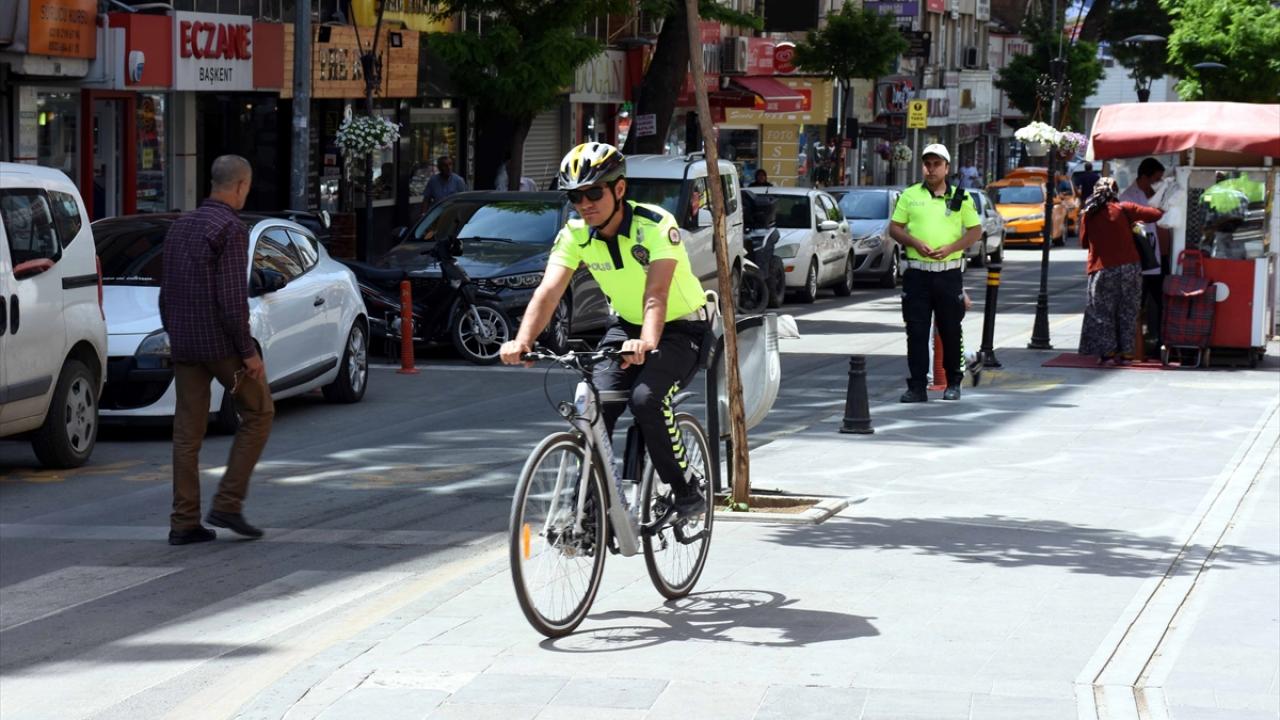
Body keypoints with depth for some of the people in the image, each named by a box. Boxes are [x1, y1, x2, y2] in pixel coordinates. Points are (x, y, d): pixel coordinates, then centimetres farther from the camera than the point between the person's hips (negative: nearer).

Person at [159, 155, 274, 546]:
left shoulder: (180, 226, 12)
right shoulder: (231, 229, -12)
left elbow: (166, 293, 15)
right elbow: (232, 298, -19)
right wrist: (249, 351, -14)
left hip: (185, 344, 7)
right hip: (222, 343, -7)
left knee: (188, 433, 7)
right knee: (258, 413, 9)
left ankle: (184, 522, 5)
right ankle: (228, 503, 2)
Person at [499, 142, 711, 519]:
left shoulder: (655, 225, -27)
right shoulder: (575, 234, -12)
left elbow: (656, 293, -40)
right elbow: (549, 290, -25)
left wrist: (646, 342, -59)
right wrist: (522, 341, -43)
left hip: (681, 328, -5)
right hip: (626, 325, 5)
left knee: (646, 399, -28)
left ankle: (686, 490, -10)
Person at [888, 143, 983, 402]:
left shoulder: (961, 198, 6)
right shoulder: (909, 196, 8)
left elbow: (975, 230, 6)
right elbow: (894, 228, 9)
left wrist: (950, 248, -9)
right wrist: (915, 243, -10)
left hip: (949, 272, 0)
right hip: (917, 272, 0)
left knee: (950, 330, 6)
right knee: (916, 331, -2)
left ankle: (953, 383, 18)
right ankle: (917, 386, 0)